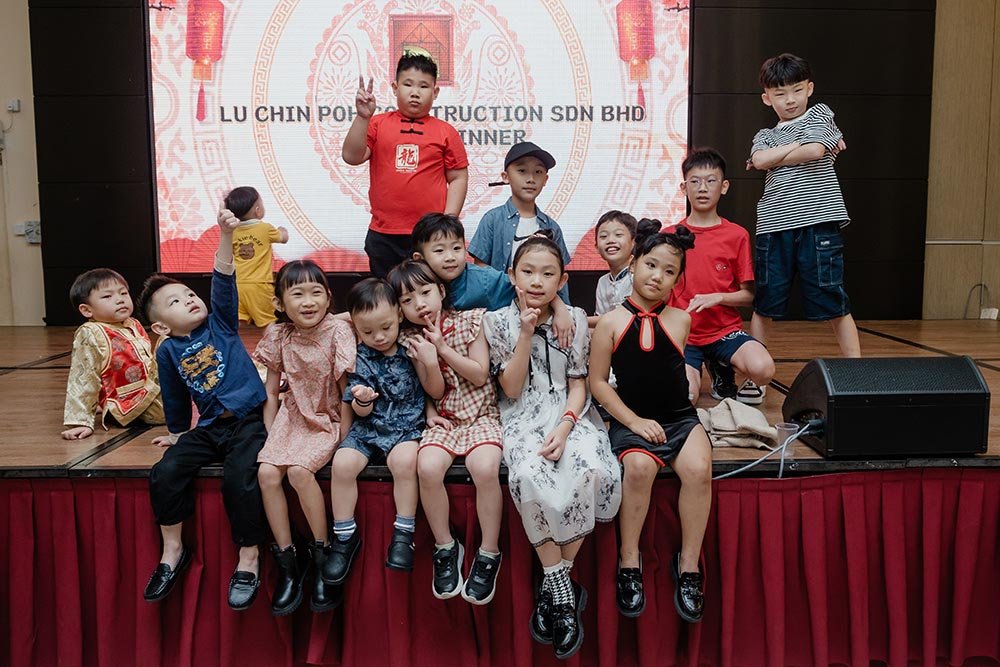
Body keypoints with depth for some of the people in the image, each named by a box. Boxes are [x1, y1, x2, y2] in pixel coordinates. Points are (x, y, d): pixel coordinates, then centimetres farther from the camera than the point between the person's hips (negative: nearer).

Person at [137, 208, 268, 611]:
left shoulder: (220, 323, 2)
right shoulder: (168, 351, 6)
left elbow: (223, 282, -12)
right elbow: (175, 400, 19)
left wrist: (226, 235, -23)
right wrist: (176, 433, 25)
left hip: (249, 421, -3)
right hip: (209, 428, 4)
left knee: (239, 477, -26)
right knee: (166, 472, -13)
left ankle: (248, 561, -11)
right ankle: (173, 551, 8)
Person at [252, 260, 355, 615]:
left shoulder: (338, 332, -15)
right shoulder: (278, 335, -2)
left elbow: (347, 392, -11)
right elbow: (271, 391, 7)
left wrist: (344, 444, -12)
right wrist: (270, 436, 0)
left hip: (329, 420, -4)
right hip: (293, 416, 5)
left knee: (299, 470, -28)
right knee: (266, 472, -19)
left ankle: (321, 553, -9)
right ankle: (287, 563, -7)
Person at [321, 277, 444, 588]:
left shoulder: (411, 348, -1)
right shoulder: (360, 358, 1)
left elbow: (436, 391, 4)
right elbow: (361, 412, 2)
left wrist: (431, 363, -13)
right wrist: (362, 400, -20)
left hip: (407, 426, -2)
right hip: (369, 426, 2)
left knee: (404, 460, -34)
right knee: (342, 463, -24)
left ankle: (403, 534, -19)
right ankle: (345, 537, -6)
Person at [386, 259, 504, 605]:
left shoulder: (470, 321, -3)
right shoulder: (407, 340, 4)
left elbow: (480, 375, -6)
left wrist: (442, 347, -12)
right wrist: (429, 413, -6)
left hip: (481, 416, -2)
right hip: (442, 420, 2)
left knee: (485, 467, -30)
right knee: (428, 467, -28)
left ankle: (489, 553, -12)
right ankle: (446, 547, -7)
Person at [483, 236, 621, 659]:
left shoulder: (575, 320, 4)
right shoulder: (498, 321, 1)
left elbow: (578, 385, 3)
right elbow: (511, 389, -3)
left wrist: (564, 429, -15)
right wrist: (526, 335, -13)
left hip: (570, 414, 1)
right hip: (523, 418, -1)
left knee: (592, 472, -31)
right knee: (529, 475, -34)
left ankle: (554, 582, -15)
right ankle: (562, 588, -19)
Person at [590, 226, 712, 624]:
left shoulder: (680, 321, 5)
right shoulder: (611, 323, 0)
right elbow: (597, 382, 0)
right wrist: (634, 420, -9)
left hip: (679, 417, 2)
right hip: (631, 420, -2)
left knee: (698, 468, -27)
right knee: (638, 466, -33)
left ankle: (688, 565, -8)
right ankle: (629, 564, -12)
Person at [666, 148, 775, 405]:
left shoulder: (737, 235, 2)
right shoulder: (669, 237, 4)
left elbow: (748, 294, 3)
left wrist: (718, 297, -16)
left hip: (726, 330, 1)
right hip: (683, 334, 0)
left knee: (763, 369, -28)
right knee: (685, 397, -25)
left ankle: (721, 369, 7)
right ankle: (695, 374, 13)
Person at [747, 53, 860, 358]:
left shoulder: (819, 114, 10)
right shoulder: (765, 136, 17)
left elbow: (814, 151, -9)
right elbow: (760, 161, -6)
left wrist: (772, 159, 3)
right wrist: (800, 143, -4)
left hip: (818, 222, -3)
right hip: (774, 226, 3)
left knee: (834, 304, 0)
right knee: (764, 305, 8)